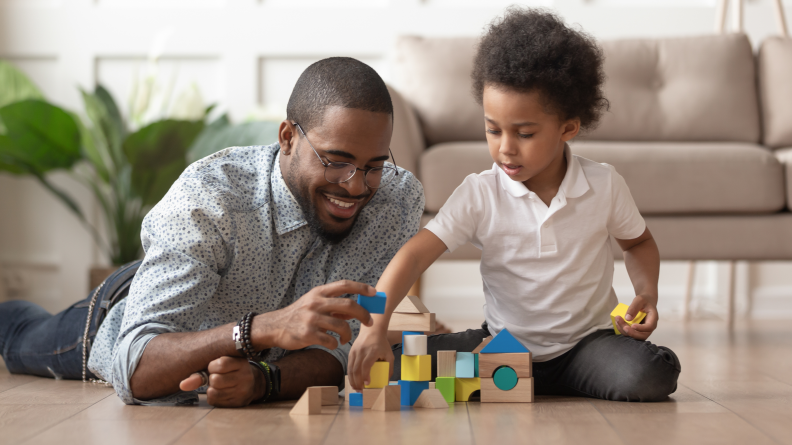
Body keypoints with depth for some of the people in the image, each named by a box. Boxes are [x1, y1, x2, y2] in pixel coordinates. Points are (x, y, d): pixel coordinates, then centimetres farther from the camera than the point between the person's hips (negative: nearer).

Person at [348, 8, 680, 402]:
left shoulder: (604, 186, -6)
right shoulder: (479, 194, -11)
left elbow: (639, 243, 14)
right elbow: (414, 255, -19)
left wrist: (647, 294, -7)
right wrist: (374, 327, -33)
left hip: (586, 339, 1)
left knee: (650, 378, -30)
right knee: (398, 362, -21)